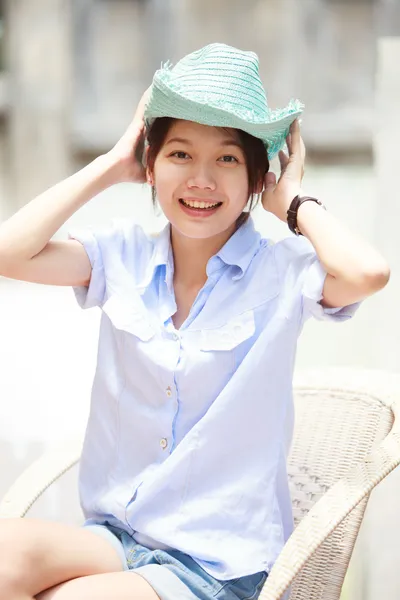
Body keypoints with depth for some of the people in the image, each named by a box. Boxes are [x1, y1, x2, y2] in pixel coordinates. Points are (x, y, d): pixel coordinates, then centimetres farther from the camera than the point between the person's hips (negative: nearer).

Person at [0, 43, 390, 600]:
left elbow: (368, 272, -30)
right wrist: (111, 165, -2)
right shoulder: (124, 257, 3)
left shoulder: (281, 271, -8)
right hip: (114, 533, 4)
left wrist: (293, 200, -10)